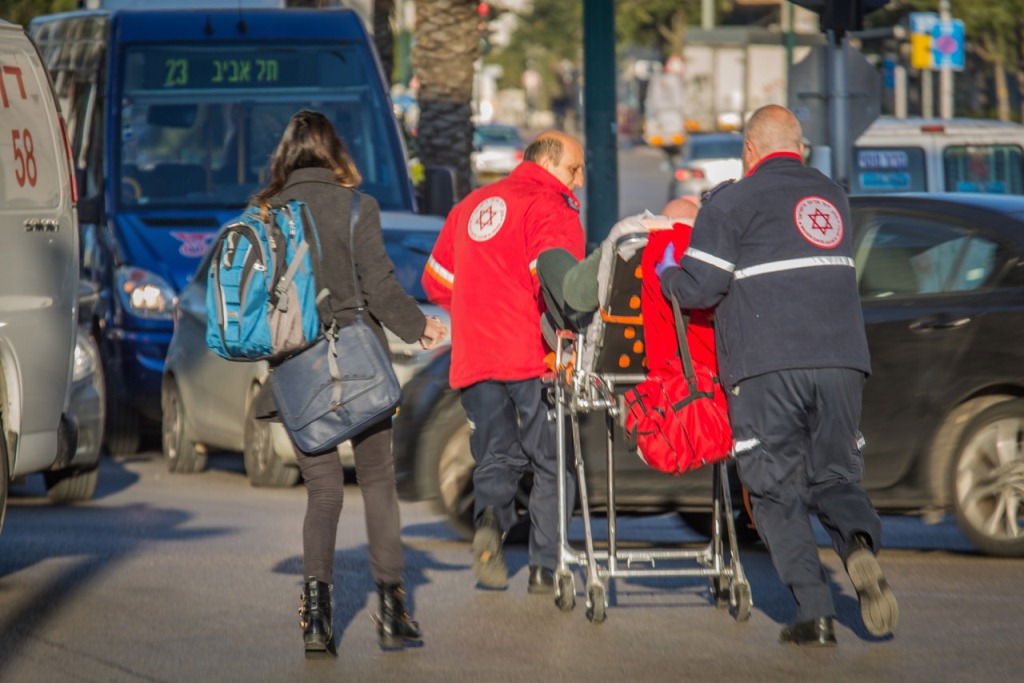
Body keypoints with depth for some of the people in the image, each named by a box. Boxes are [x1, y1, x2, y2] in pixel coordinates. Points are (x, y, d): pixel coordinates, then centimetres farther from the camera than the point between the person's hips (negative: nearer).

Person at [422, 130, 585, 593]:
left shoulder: (471, 206, 19)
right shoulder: (550, 209, -5)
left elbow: (437, 279, 23)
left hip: (475, 359, 5)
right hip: (534, 358, -5)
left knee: (498, 455, 14)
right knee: (552, 461, 6)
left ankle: (490, 515, -17)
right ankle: (545, 568, 2)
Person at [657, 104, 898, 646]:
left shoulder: (734, 201, 3)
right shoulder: (832, 197, 21)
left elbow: (699, 288, -3)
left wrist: (666, 272, 19)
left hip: (767, 367, -4)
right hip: (841, 361, 4)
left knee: (777, 491, 4)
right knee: (835, 477, 12)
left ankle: (815, 614, -8)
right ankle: (860, 544, -23)